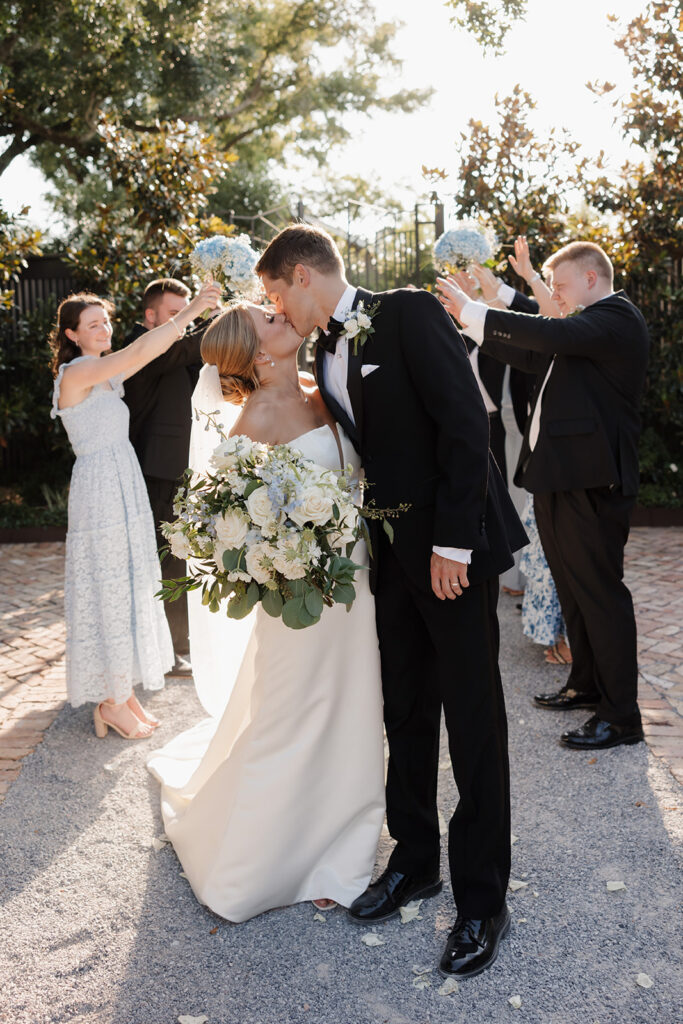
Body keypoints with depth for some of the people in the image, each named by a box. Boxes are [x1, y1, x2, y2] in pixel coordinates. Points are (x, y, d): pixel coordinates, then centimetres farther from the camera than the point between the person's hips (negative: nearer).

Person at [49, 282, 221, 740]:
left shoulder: (107, 374, 13)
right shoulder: (75, 372, -15)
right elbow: (137, 353, -28)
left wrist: (180, 326, -8)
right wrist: (188, 312, -31)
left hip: (127, 488, 9)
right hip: (100, 491, -9)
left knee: (130, 589, 13)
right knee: (106, 591, 0)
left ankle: (123, 689, 24)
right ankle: (111, 701, 12)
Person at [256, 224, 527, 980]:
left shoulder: (408, 314, -11)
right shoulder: (326, 354, 11)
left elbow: (464, 423, -17)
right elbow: (359, 453, 13)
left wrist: (453, 543, -20)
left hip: (454, 547, -7)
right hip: (392, 552, 7)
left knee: (472, 720, 2)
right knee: (405, 712, 15)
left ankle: (482, 900, 15)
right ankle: (414, 863, 32)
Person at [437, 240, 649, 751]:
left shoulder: (616, 317, -10)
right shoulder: (593, 324, 22)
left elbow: (549, 335, -24)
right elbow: (538, 356, 20)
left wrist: (473, 312, -18)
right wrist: (476, 324, 12)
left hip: (590, 481, -10)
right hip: (562, 479, 10)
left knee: (601, 591, -6)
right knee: (574, 587, 17)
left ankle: (621, 714, 2)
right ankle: (588, 684, 31)